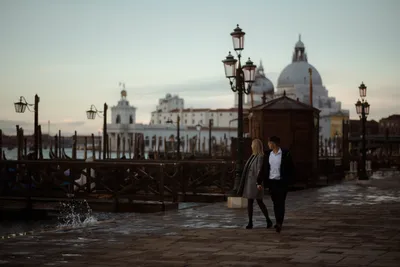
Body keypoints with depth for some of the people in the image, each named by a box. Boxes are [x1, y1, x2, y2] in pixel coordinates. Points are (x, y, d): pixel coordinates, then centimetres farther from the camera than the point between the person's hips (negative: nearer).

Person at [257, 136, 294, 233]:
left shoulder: (285, 154, -6)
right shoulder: (268, 154, 5)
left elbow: (291, 168, 0)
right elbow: (263, 169, 7)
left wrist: (288, 181, -5)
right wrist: (259, 182, 2)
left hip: (282, 182, -4)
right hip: (271, 182, 4)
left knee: (281, 203, -8)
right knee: (275, 203, 10)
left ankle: (279, 224, -14)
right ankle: (279, 223, 20)